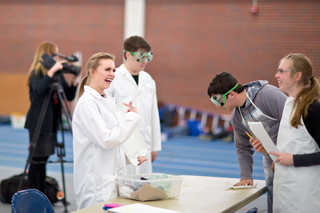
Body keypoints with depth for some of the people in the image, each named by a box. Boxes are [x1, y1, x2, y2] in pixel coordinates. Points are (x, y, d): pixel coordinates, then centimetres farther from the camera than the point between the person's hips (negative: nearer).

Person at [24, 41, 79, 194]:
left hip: (51, 122, 6)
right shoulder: (36, 72, -7)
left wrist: (75, 79, -1)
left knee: (43, 160, 11)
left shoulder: (58, 74, 11)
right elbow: (39, 88, -29)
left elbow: (69, 96, 10)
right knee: (36, 161, -3)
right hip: (38, 122, -6)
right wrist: (52, 70, -29)